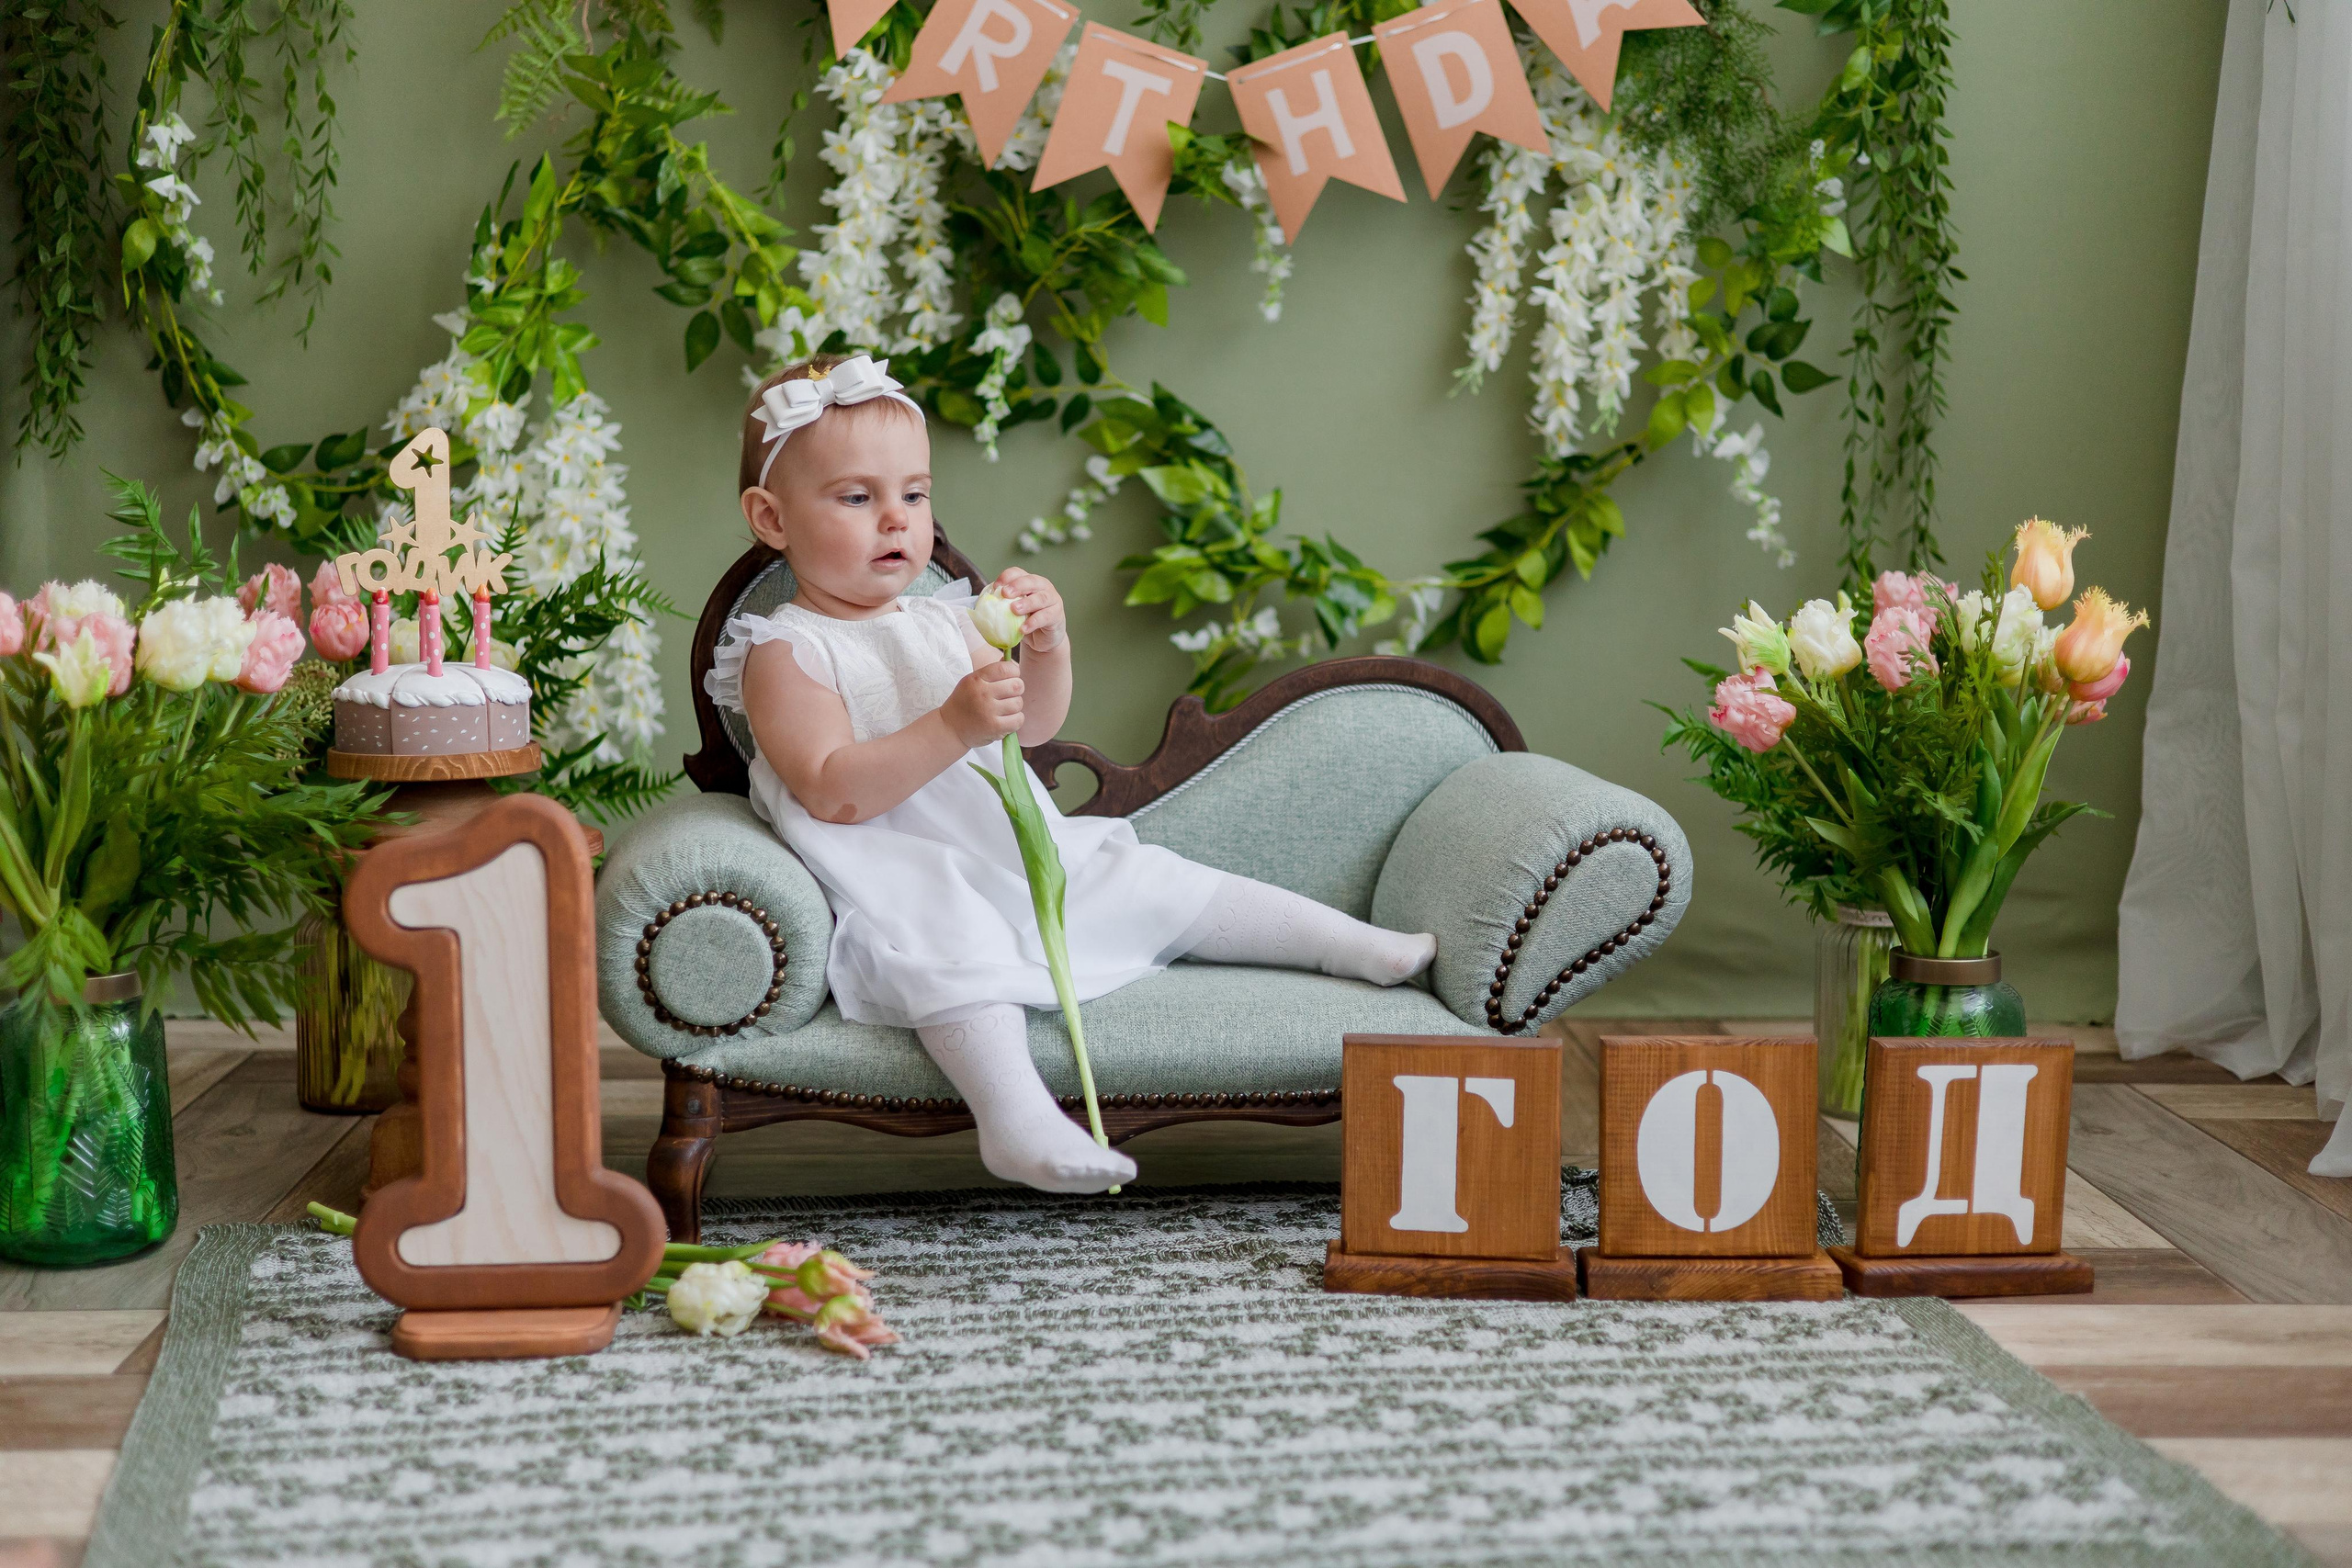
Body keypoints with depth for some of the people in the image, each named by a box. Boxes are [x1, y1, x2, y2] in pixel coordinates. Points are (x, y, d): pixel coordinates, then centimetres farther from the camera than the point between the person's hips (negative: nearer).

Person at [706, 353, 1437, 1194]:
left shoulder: (944, 621, 16)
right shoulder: (785, 653, -5)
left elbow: (1035, 726, 15)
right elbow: (835, 793, -18)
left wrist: (1047, 645, -7)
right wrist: (955, 727, -28)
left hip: (1026, 856, 8)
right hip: (913, 895, -8)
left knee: (1156, 885, 5)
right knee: (950, 952, -38)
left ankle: (1371, 949, 11)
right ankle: (1013, 1114, -57)